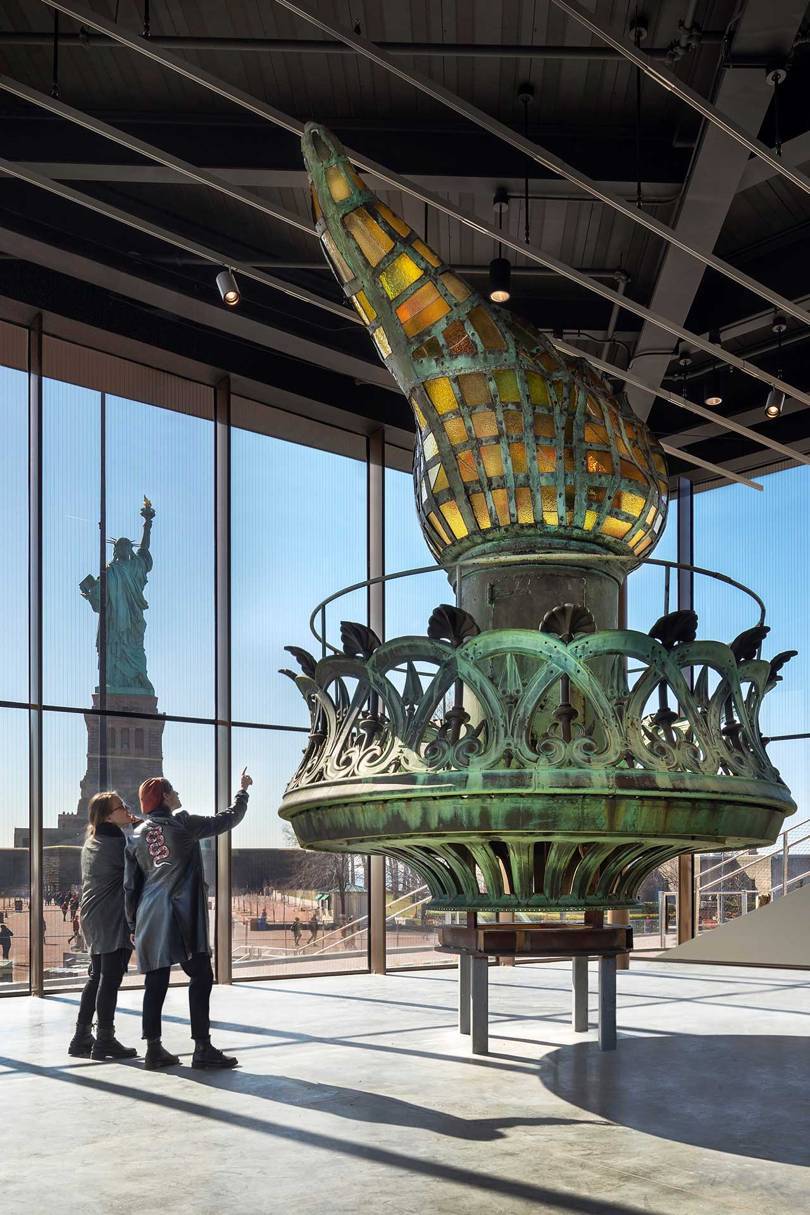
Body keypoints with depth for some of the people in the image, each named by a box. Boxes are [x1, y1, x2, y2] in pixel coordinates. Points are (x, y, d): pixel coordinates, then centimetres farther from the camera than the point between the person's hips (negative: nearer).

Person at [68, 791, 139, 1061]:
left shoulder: (91, 843, 14)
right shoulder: (117, 843, -15)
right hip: (114, 920, -9)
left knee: (97, 977, 14)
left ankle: (82, 1038, 16)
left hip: (94, 920, 9)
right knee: (110, 979, -5)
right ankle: (105, 1041, -3)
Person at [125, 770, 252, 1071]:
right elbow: (227, 819, 6)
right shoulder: (183, 824, -2)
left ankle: (154, 1049, 8)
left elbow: (130, 885, 14)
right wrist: (243, 791, 21)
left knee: (156, 983, 8)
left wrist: (134, 925, 19)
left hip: (149, 917, 6)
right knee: (201, 977, -3)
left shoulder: (137, 836, 12)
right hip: (182, 917, -6)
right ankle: (202, 1048, -6)